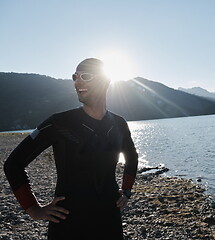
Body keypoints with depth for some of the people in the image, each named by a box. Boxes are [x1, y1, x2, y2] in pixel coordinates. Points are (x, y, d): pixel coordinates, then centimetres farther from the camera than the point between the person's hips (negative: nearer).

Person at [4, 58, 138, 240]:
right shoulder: (59, 123, -12)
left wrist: (126, 191, 12)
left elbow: (132, 158, 22)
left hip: (110, 222, 4)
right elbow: (13, 163, -7)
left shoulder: (119, 124, 1)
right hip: (68, 223, -4)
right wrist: (34, 209, -9)